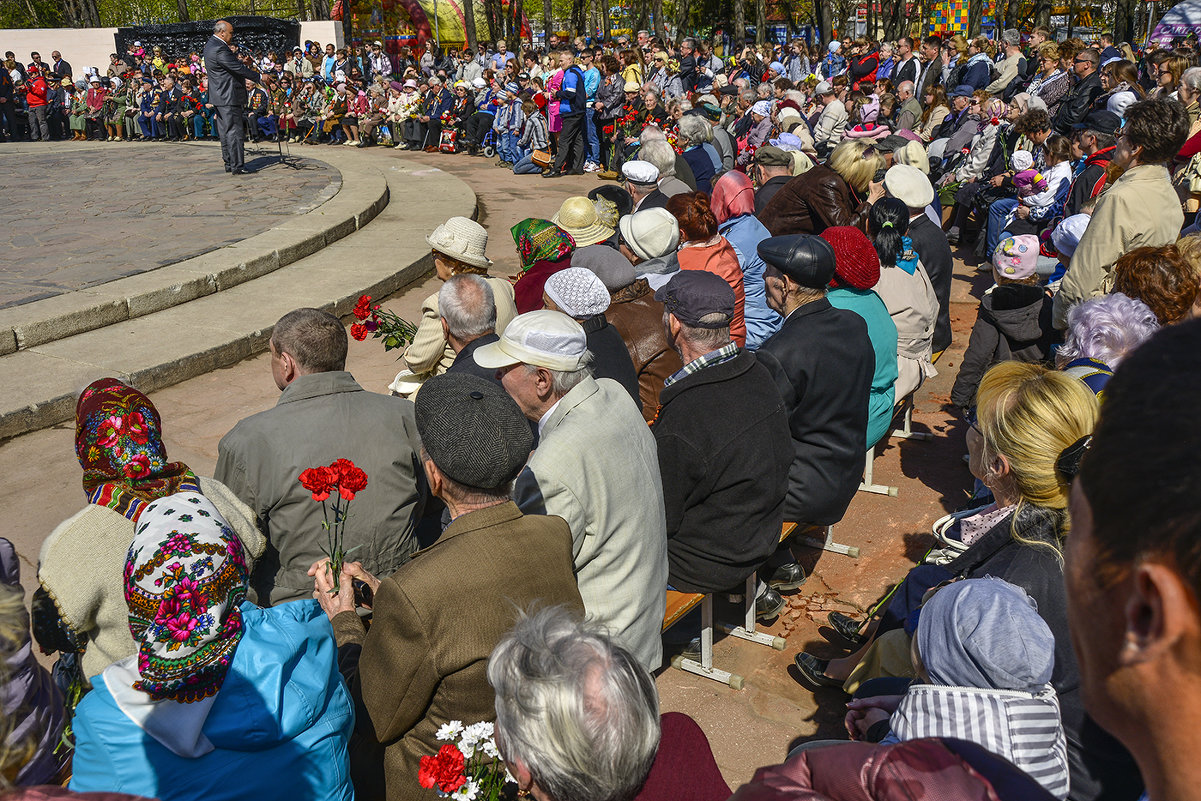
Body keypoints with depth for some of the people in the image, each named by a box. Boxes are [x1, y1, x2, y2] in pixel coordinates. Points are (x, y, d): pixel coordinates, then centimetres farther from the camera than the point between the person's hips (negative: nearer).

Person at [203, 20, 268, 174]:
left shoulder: (211, 44, 14)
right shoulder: (219, 49, -20)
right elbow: (238, 68, -20)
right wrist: (260, 77, -13)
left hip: (220, 96, 11)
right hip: (228, 97, -11)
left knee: (225, 131, 13)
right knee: (234, 131, -8)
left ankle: (229, 163, 19)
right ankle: (237, 166, -6)